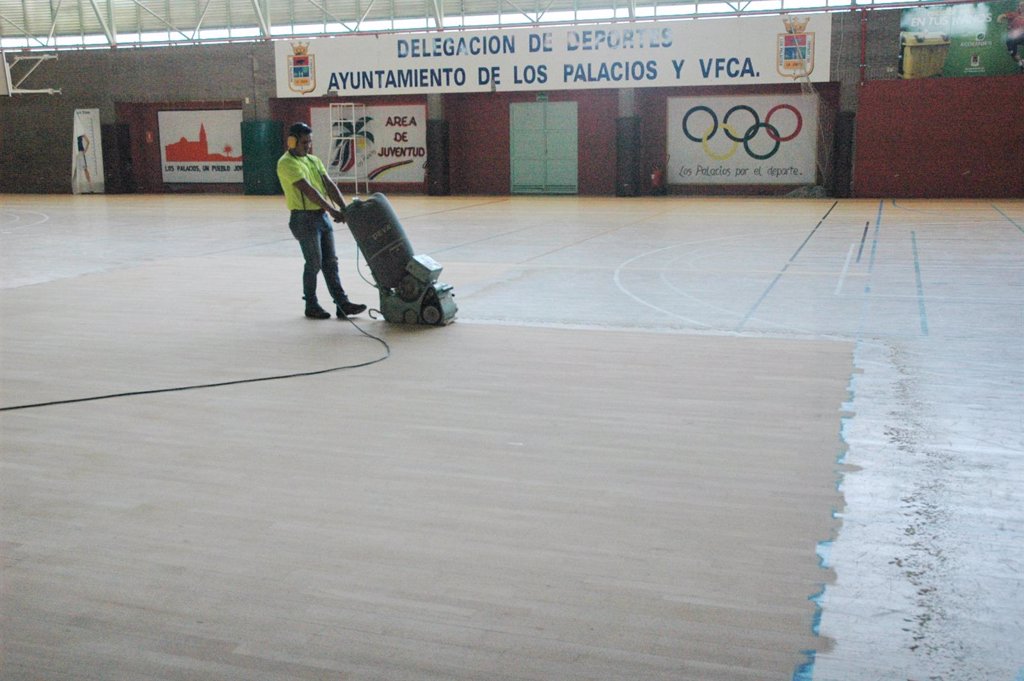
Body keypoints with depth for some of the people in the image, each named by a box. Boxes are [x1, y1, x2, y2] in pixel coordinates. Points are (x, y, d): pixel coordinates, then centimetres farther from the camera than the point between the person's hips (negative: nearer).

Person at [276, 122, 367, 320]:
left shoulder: (313, 160, 15)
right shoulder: (287, 163, -12)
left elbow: (329, 185, 7)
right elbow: (309, 190, -21)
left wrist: (344, 208, -6)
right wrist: (332, 210, -24)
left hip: (322, 216, 8)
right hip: (304, 218, -8)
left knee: (330, 262, 7)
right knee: (314, 263, -2)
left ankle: (342, 304, 9)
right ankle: (311, 306, 11)